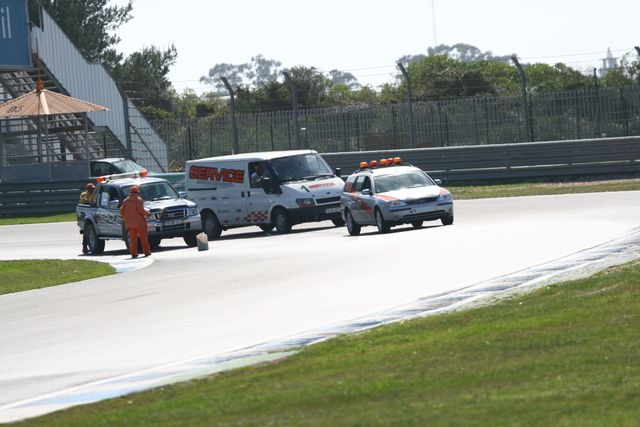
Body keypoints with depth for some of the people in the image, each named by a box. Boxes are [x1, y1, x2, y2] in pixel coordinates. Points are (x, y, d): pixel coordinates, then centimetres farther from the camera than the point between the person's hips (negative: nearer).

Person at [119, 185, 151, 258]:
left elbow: (122, 211, 6)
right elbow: (141, 210, -16)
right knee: (143, 238, 2)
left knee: (132, 239, 6)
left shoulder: (126, 201, 8)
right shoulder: (138, 200, -7)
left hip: (130, 223, 4)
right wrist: (147, 214, -1)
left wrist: (125, 217, 22)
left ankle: (133, 253, 2)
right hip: (139, 222, -4)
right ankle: (147, 252, 2)